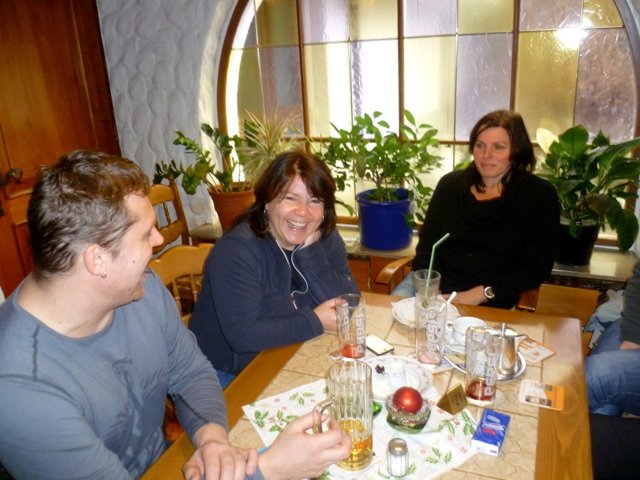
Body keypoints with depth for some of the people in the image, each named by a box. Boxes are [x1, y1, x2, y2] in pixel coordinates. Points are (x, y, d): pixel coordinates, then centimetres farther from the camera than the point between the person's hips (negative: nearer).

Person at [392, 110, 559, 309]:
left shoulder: (539, 195, 0)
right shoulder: (451, 184, 8)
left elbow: (538, 266, -4)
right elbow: (427, 244, 6)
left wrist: (482, 294, -15)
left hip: (491, 301, -3)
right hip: (437, 284, 3)